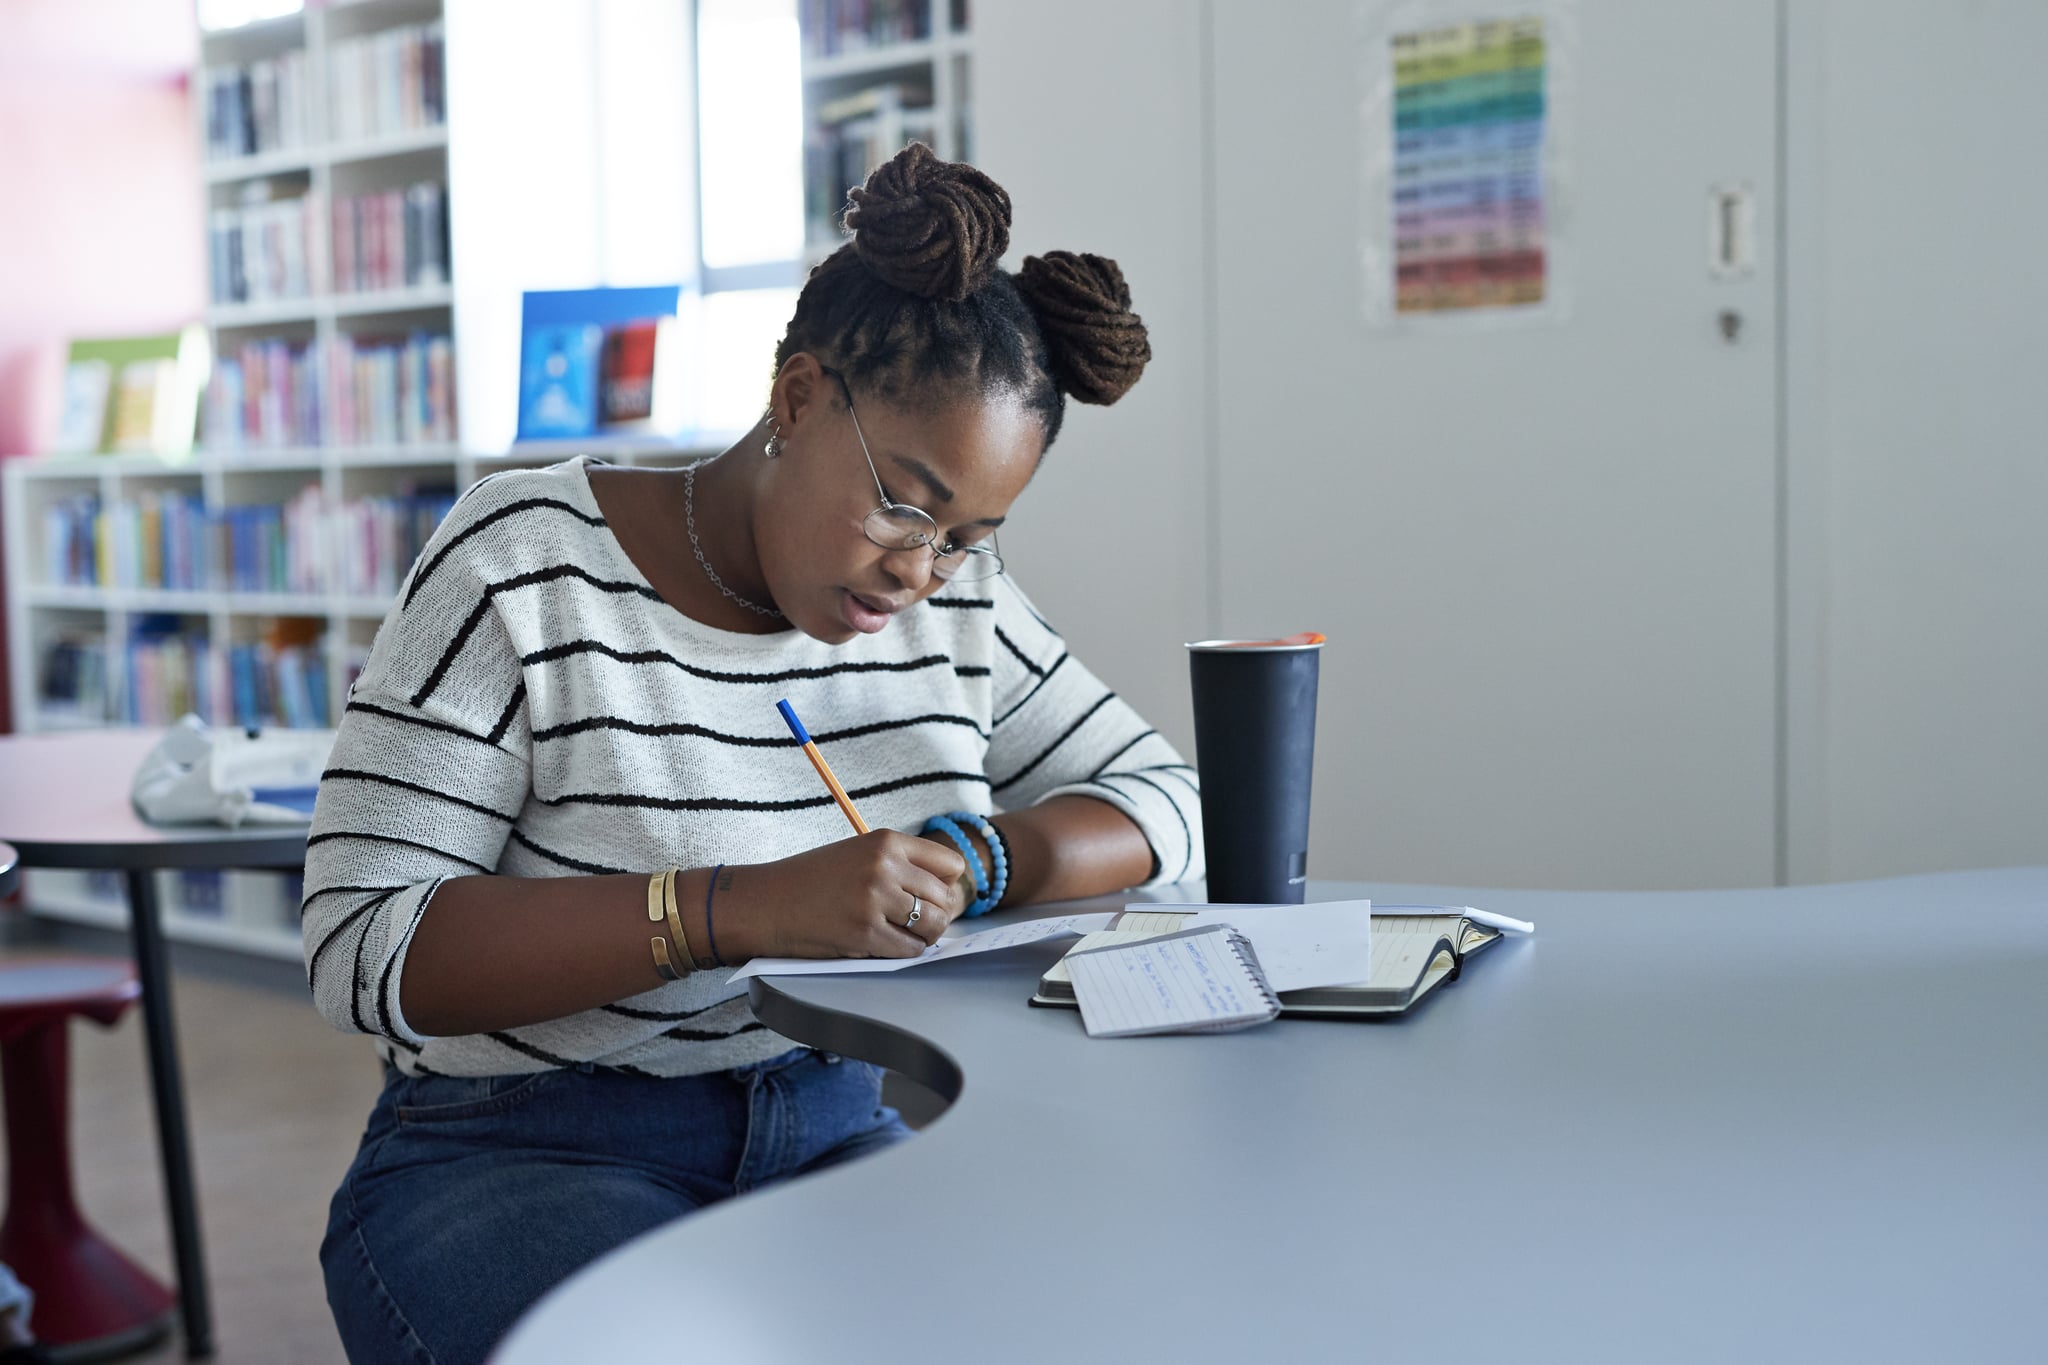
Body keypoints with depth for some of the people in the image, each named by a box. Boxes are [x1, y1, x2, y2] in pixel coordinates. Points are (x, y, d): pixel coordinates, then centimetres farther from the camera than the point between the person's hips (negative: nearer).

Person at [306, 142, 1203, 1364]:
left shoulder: (953, 598, 5)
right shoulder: (524, 570, -11)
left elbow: (1162, 795, 12)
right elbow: (363, 955, -18)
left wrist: (983, 854, -11)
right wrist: (742, 908, -30)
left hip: (832, 1134, 5)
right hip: (518, 1158, -4)